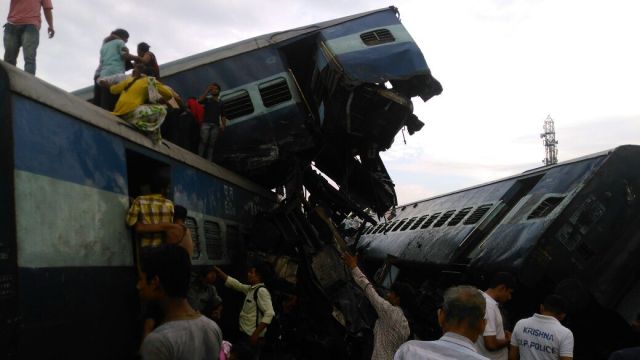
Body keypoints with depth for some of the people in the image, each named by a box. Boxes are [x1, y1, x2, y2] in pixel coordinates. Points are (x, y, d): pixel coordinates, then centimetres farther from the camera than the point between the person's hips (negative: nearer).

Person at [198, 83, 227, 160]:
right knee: (203, 141, -15)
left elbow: (223, 116, 18)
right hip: (206, 123, -2)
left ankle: (208, 161, -4)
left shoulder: (220, 103, 22)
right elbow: (199, 100, -6)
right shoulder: (207, 99, 16)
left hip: (215, 125, 2)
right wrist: (207, 90, -6)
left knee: (211, 144, -2)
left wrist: (223, 125, 3)